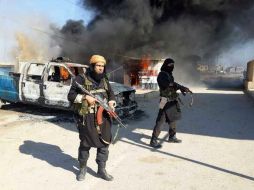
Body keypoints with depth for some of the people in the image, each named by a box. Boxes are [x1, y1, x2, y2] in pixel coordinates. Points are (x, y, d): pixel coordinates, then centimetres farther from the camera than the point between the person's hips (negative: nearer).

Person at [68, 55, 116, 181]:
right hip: (87, 117, -5)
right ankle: (82, 168, 29)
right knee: (86, 144, 8)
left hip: (103, 116, 5)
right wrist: (85, 97, -20)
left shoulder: (104, 80, 11)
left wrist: (111, 103, -1)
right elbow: (71, 96, -8)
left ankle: (101, 170, 22)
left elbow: (111, 94, 19)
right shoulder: (82, 79, -7)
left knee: (104, 143, 7)